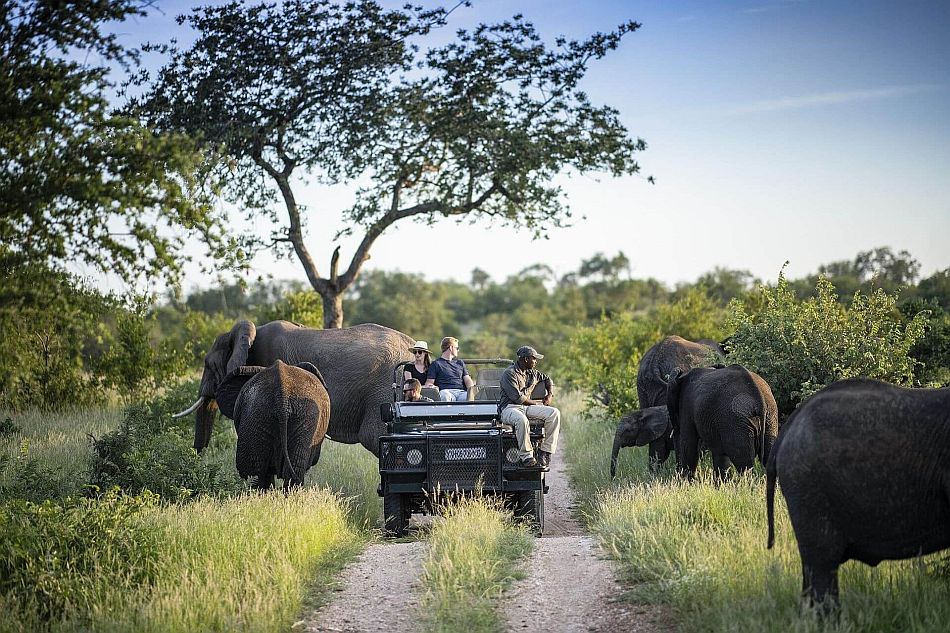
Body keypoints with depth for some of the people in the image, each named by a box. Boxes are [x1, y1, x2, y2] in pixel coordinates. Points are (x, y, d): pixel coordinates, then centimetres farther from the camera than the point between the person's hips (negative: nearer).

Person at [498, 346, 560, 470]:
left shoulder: (532, 373, 17)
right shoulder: (509, 374, -9)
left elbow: (547, 379, 37)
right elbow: (517, 397, -16)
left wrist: (550, 395, 18)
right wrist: (537, 403, -5)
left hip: (527, 407, 7)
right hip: (509, 408, -7)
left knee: (554, 413, -15)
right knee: (521, 420, -43)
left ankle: (544, 453, -16)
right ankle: (526, 457, -33)